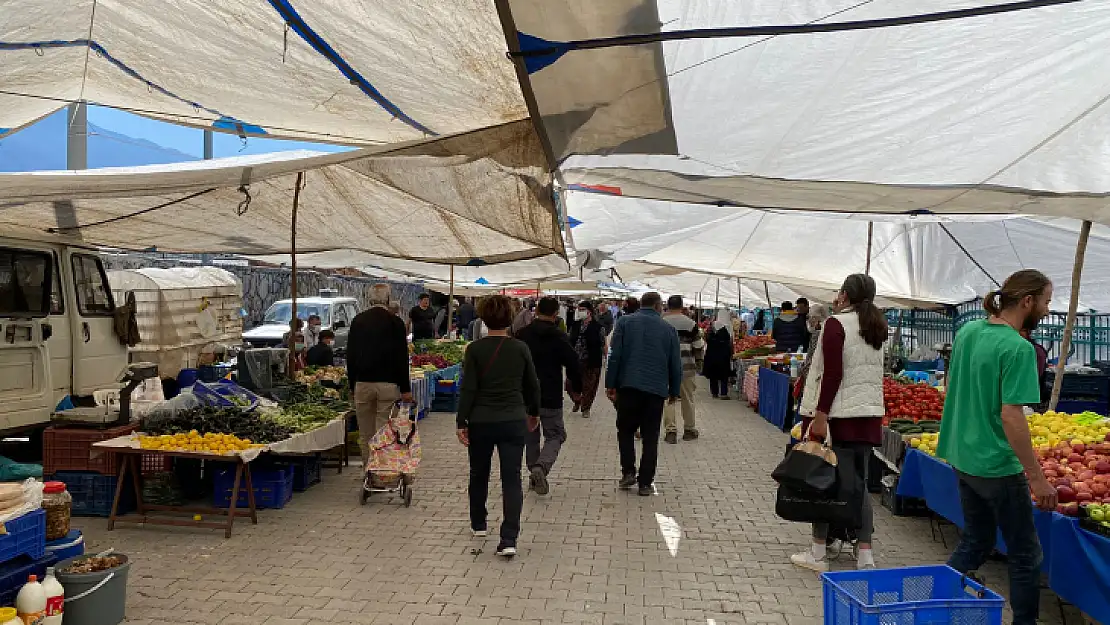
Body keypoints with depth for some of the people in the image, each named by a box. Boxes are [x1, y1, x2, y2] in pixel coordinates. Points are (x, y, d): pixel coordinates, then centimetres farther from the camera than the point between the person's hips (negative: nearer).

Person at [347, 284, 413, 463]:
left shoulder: (358, 320, 6)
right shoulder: (395, 322, -5)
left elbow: (350, 356, 10)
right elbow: (402, 358, -6)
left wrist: (353, 385, 17)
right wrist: (405, 389, -1)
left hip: (362, 383, 3)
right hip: (388, 384, -3)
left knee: (365, 435, 11)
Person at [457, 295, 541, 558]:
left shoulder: (475, 349, -8)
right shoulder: (520, 348, -3)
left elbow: (468, 388, -10)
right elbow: (532, 385, 6)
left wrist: (461, 422, -3)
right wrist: (534, 412, 21)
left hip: (481, 421, 0)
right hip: (514, 421, 0)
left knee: (479, 474, 20)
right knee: (512, 478, 3)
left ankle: (478, 524, 37)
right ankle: (509, 539, -6)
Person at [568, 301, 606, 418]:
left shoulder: (598, 327, -6)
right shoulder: (575, 325, 6)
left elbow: (603, 344, -2)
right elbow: (569, 342, 14)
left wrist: (604, 357, -6)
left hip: (592, 363, -4)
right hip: (575, 361, 4)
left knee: (589, 386, 6)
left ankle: (585, 408, 25)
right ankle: (577, 402, 34)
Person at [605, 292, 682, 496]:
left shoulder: (625, 323, 4)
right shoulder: (668, 329, 7)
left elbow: (615, 356, -2)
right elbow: (676, 364, 9)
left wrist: (611, 384, 1)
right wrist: (674, 391, 18)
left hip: (629, 387, 0)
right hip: (656, 389, 0)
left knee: (625, 430, 16)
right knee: (650, 437, 6)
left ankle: (628, 472, 6)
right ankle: (645, 483, 8)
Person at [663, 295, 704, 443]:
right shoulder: (690, 323, 0)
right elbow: (698, 346, 1)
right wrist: (697, 360, 18)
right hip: (687, 367, 0)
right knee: (688, 399, 11)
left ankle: (670, 430, -2)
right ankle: (689, 429, 20)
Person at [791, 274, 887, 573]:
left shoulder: (836, 324, -10)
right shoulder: (875, 327, 12)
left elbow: (832, 373, -17)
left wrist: (820, 415, -17)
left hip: (838, 415, -7)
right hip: (869, 416, 7)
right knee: (859, 484, 11)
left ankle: (818, 554, 10)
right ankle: (865, 557, 10)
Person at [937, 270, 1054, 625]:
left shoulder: (967, 330, 3)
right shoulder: (1018, 348, -20)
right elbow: (1011, 415, -24)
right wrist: (1037, 478, -19)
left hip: (962, 458, 8)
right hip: (997, 466, -8)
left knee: (974, 543, 21)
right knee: (1025, 555, 10)